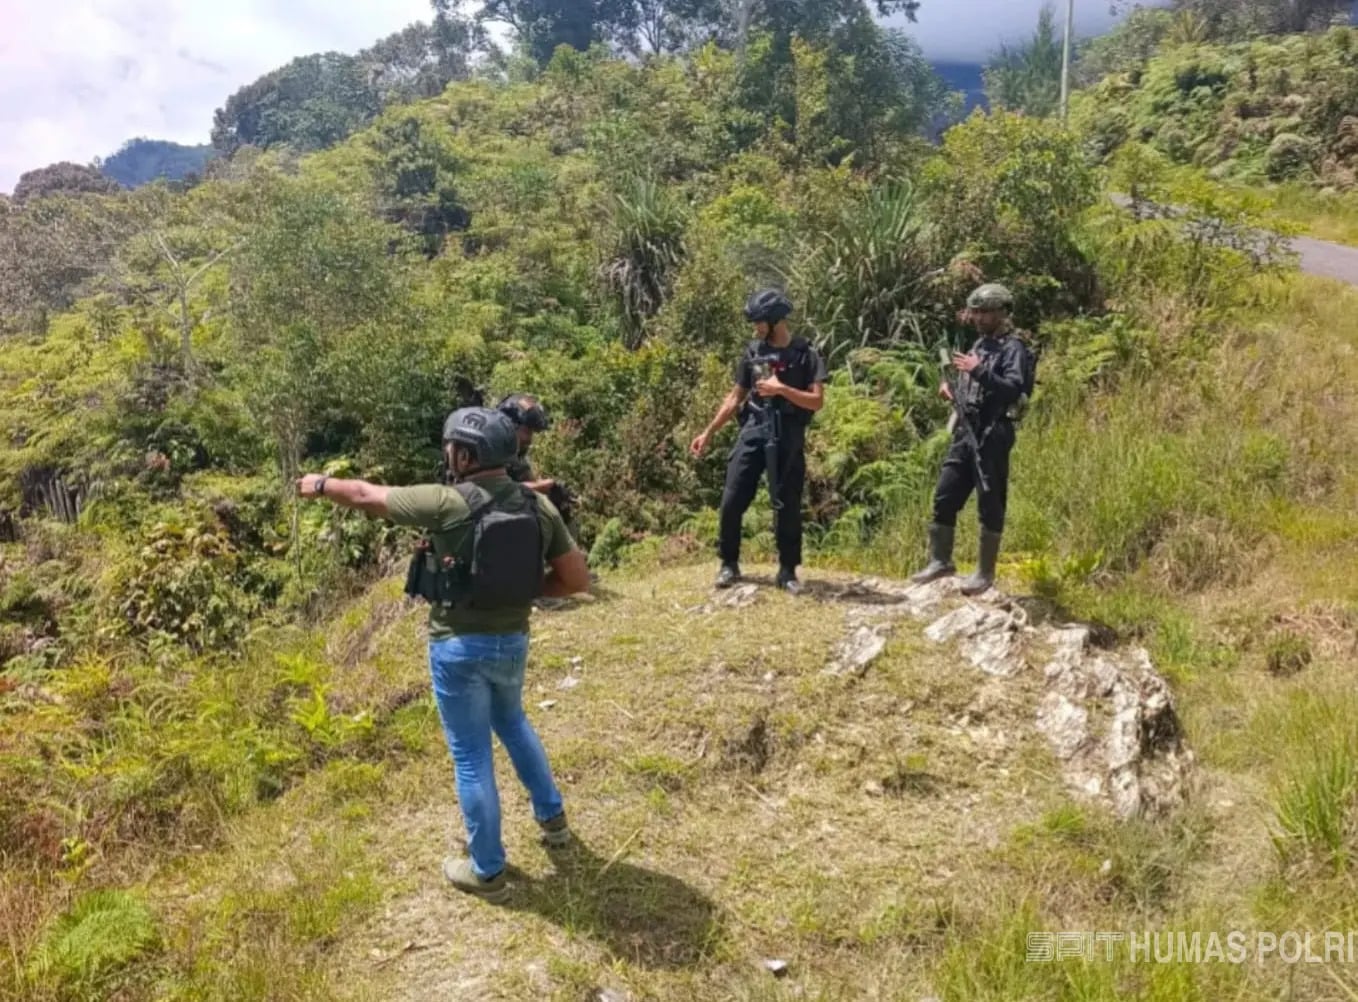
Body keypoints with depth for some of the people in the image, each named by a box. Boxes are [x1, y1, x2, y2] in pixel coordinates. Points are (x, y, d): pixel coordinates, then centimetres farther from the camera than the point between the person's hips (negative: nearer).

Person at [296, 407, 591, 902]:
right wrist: (523, 589, 8)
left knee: (472, 758, 8)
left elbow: (366, 496, -3)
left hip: (459, 646, -5)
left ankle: (487, 872, 21)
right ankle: (552, 818, 39)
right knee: (512, 722, 32)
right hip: (512, 640, 5)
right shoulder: (538, 506, -5)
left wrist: (322, 485, 15)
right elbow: (577, 578, -3)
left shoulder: (445, 503, -17)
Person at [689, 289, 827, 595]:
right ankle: (729, 564, 14)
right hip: (753, 431, 3)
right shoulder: (753, 352, 9)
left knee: (787, 506, 1)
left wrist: (782, 389, -18)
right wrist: (708, 432, 10)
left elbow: (817, 401, -7)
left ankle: (787, 571, 13)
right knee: (732, 501, -1)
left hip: (787, 436, -3)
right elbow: (735, 397, 14)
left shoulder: (805, 354, -1)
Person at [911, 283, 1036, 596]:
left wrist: (979, 371, -31)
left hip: (993, 435, -8)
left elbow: (1014, 389, -23)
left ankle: (985, 572, 8)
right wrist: (951, 387, 6)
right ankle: (940, 561, 18)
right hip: (965, 431, 8)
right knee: (944, 497, 7)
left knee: (989, 504, -1)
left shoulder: (1014, 347, -9)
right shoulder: (981, 344, 17)